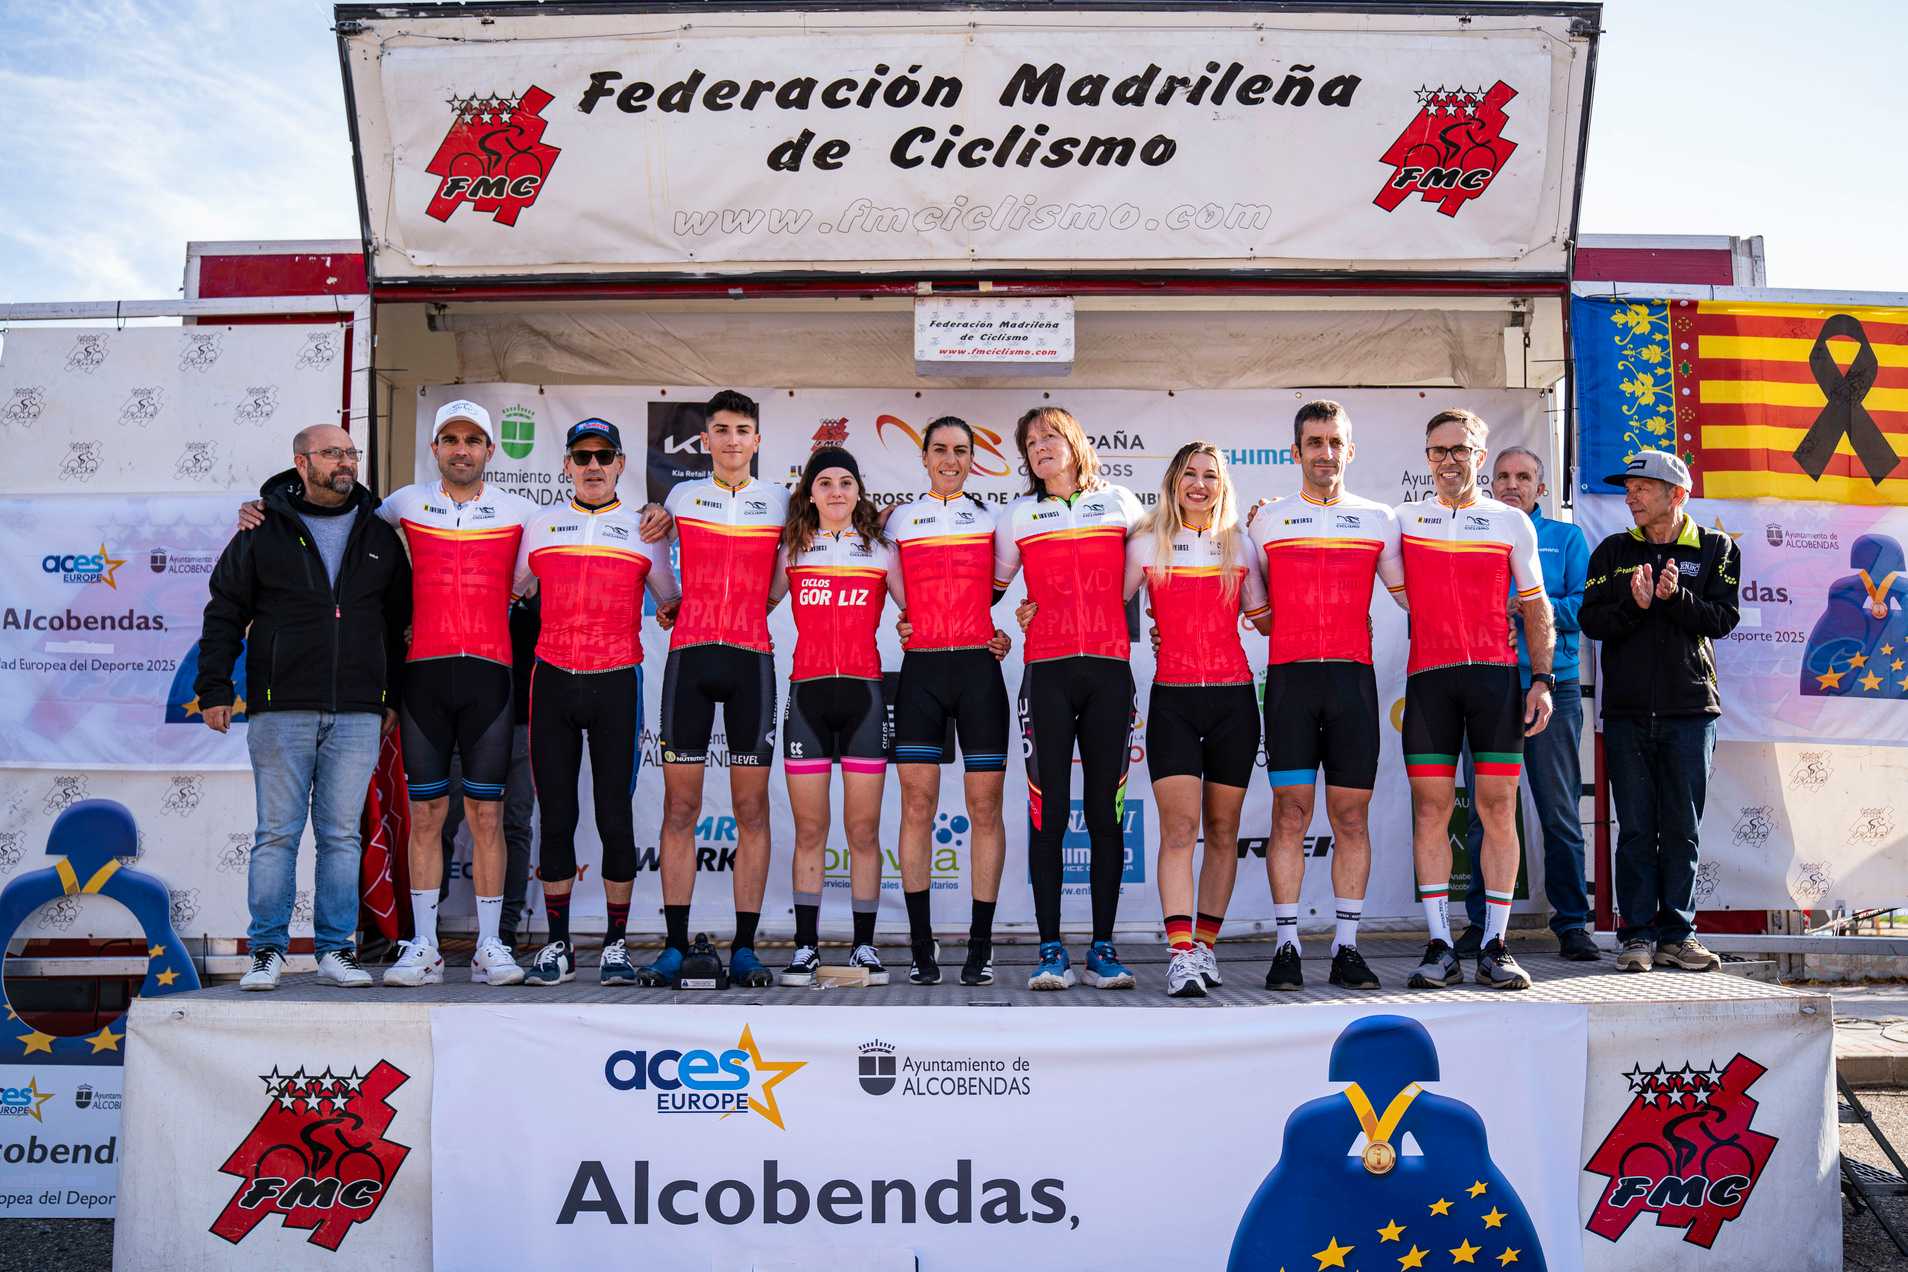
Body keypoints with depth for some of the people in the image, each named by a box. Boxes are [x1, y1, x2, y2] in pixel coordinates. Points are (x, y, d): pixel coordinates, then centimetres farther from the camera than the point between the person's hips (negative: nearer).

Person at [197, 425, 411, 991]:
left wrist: (393, 696, 14)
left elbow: (399, 622, 17)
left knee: (342, 834, 4)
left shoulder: (380, 537, 12)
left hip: (357, 715, 2)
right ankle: (268, 950, 9)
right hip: (280, 711, -2)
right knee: (277, 832, 1)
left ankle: (335, 949, 11)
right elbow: (225, 614, 6)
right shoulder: (264, 533, 5)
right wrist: (215, 689, 0)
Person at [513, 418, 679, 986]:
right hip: (552, 683, 2)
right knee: (555, 816, 4)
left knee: (616, 816, -1)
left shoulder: (642, 529, 8)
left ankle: (617, 945, 9)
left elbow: (672, 602, 18)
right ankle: (558, 945, 12)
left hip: (616, 684, -1)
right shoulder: (539, 526, 12)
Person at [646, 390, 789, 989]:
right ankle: (675, 945, 4)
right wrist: (670, 601, 15)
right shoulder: (680, 498, 11)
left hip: (752, 659, 0)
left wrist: (748, 610, 11)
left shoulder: (780, 503, 10)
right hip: (689, 655, 0)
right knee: (680, 805, -1)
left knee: (752, 808, -1)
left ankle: (744, 948, 3)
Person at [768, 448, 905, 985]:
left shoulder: (881, 551, 10)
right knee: (809, 831, 2)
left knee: (863, 830, 1)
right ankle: (805, 946, 7)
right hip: (807, 695, 1)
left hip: (863, 696, 0)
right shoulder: (791, 551, 12)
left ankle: (865, 946, 8)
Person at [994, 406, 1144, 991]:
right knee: (1049, 811, -4)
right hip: (1047, 673, 0)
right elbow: (990, 586, 19)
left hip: (1110, 669, 1)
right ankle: (1051, 950, 1)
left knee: (1106, 812, 2)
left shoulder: (1118, 501, 12)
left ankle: (1103, 949, 7)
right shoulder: (1019, 515, 12)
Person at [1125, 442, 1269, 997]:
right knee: (1179, 825, -13)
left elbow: (1267, 621, 16)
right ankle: (1180, 954, -16)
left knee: (1222, 829, 5)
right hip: (1173, 698, -2)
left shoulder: (1240, 547, 12)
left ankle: (1205, 945, 14)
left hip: (1234, 700, 2)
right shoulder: (1146, 545, 8)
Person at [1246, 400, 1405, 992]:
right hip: (1289, 677, -1)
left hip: (1353, 677, 1)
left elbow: (1411, 596, 17)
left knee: (1351, 814, 1)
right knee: (1291, 811, -5)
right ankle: (1286, 946, 1)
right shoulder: (1267, 520, 12)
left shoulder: (1379, 519, 13)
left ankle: (1346, 947, 8)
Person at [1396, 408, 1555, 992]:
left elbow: (1537, 610, 13)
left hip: (1497, 677, 0)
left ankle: (1495, 948, 5)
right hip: (1428, 678, 0)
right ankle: (1440, 949, 3)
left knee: (1498, 808, -1)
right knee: (1430, 810, -2)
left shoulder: (1512, 523, 11)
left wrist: (1542, 680, 2)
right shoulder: (1403, 519, 12)